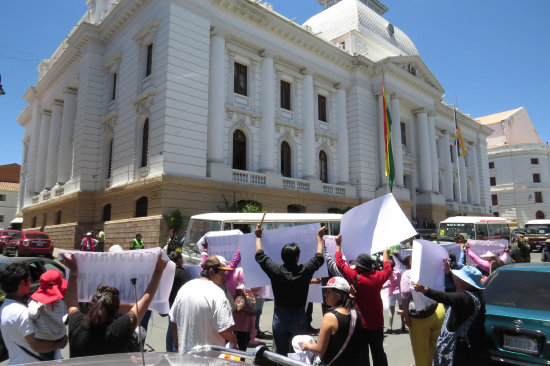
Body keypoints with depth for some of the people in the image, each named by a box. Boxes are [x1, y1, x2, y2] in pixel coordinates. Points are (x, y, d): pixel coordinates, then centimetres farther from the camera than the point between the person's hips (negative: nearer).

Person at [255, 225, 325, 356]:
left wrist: (258, 237, 16)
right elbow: (319, 258, 4)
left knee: (281, 354, 12)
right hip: (299, 318, 0)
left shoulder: (275, 270, -13)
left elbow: (260, 255, 2)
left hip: (280, 317, 1)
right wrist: (319, 237, 17)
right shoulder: (305, 270, -14)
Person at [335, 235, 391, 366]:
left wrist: (338, 245, 7)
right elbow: (388, 269, 15)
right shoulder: (378, 276, -9)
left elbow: (340, 263, -5)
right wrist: (386, 254, 30)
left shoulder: (355, 276, -19)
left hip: (360, 324, -4)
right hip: (377, 324, 4)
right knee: (378, 353, 18)